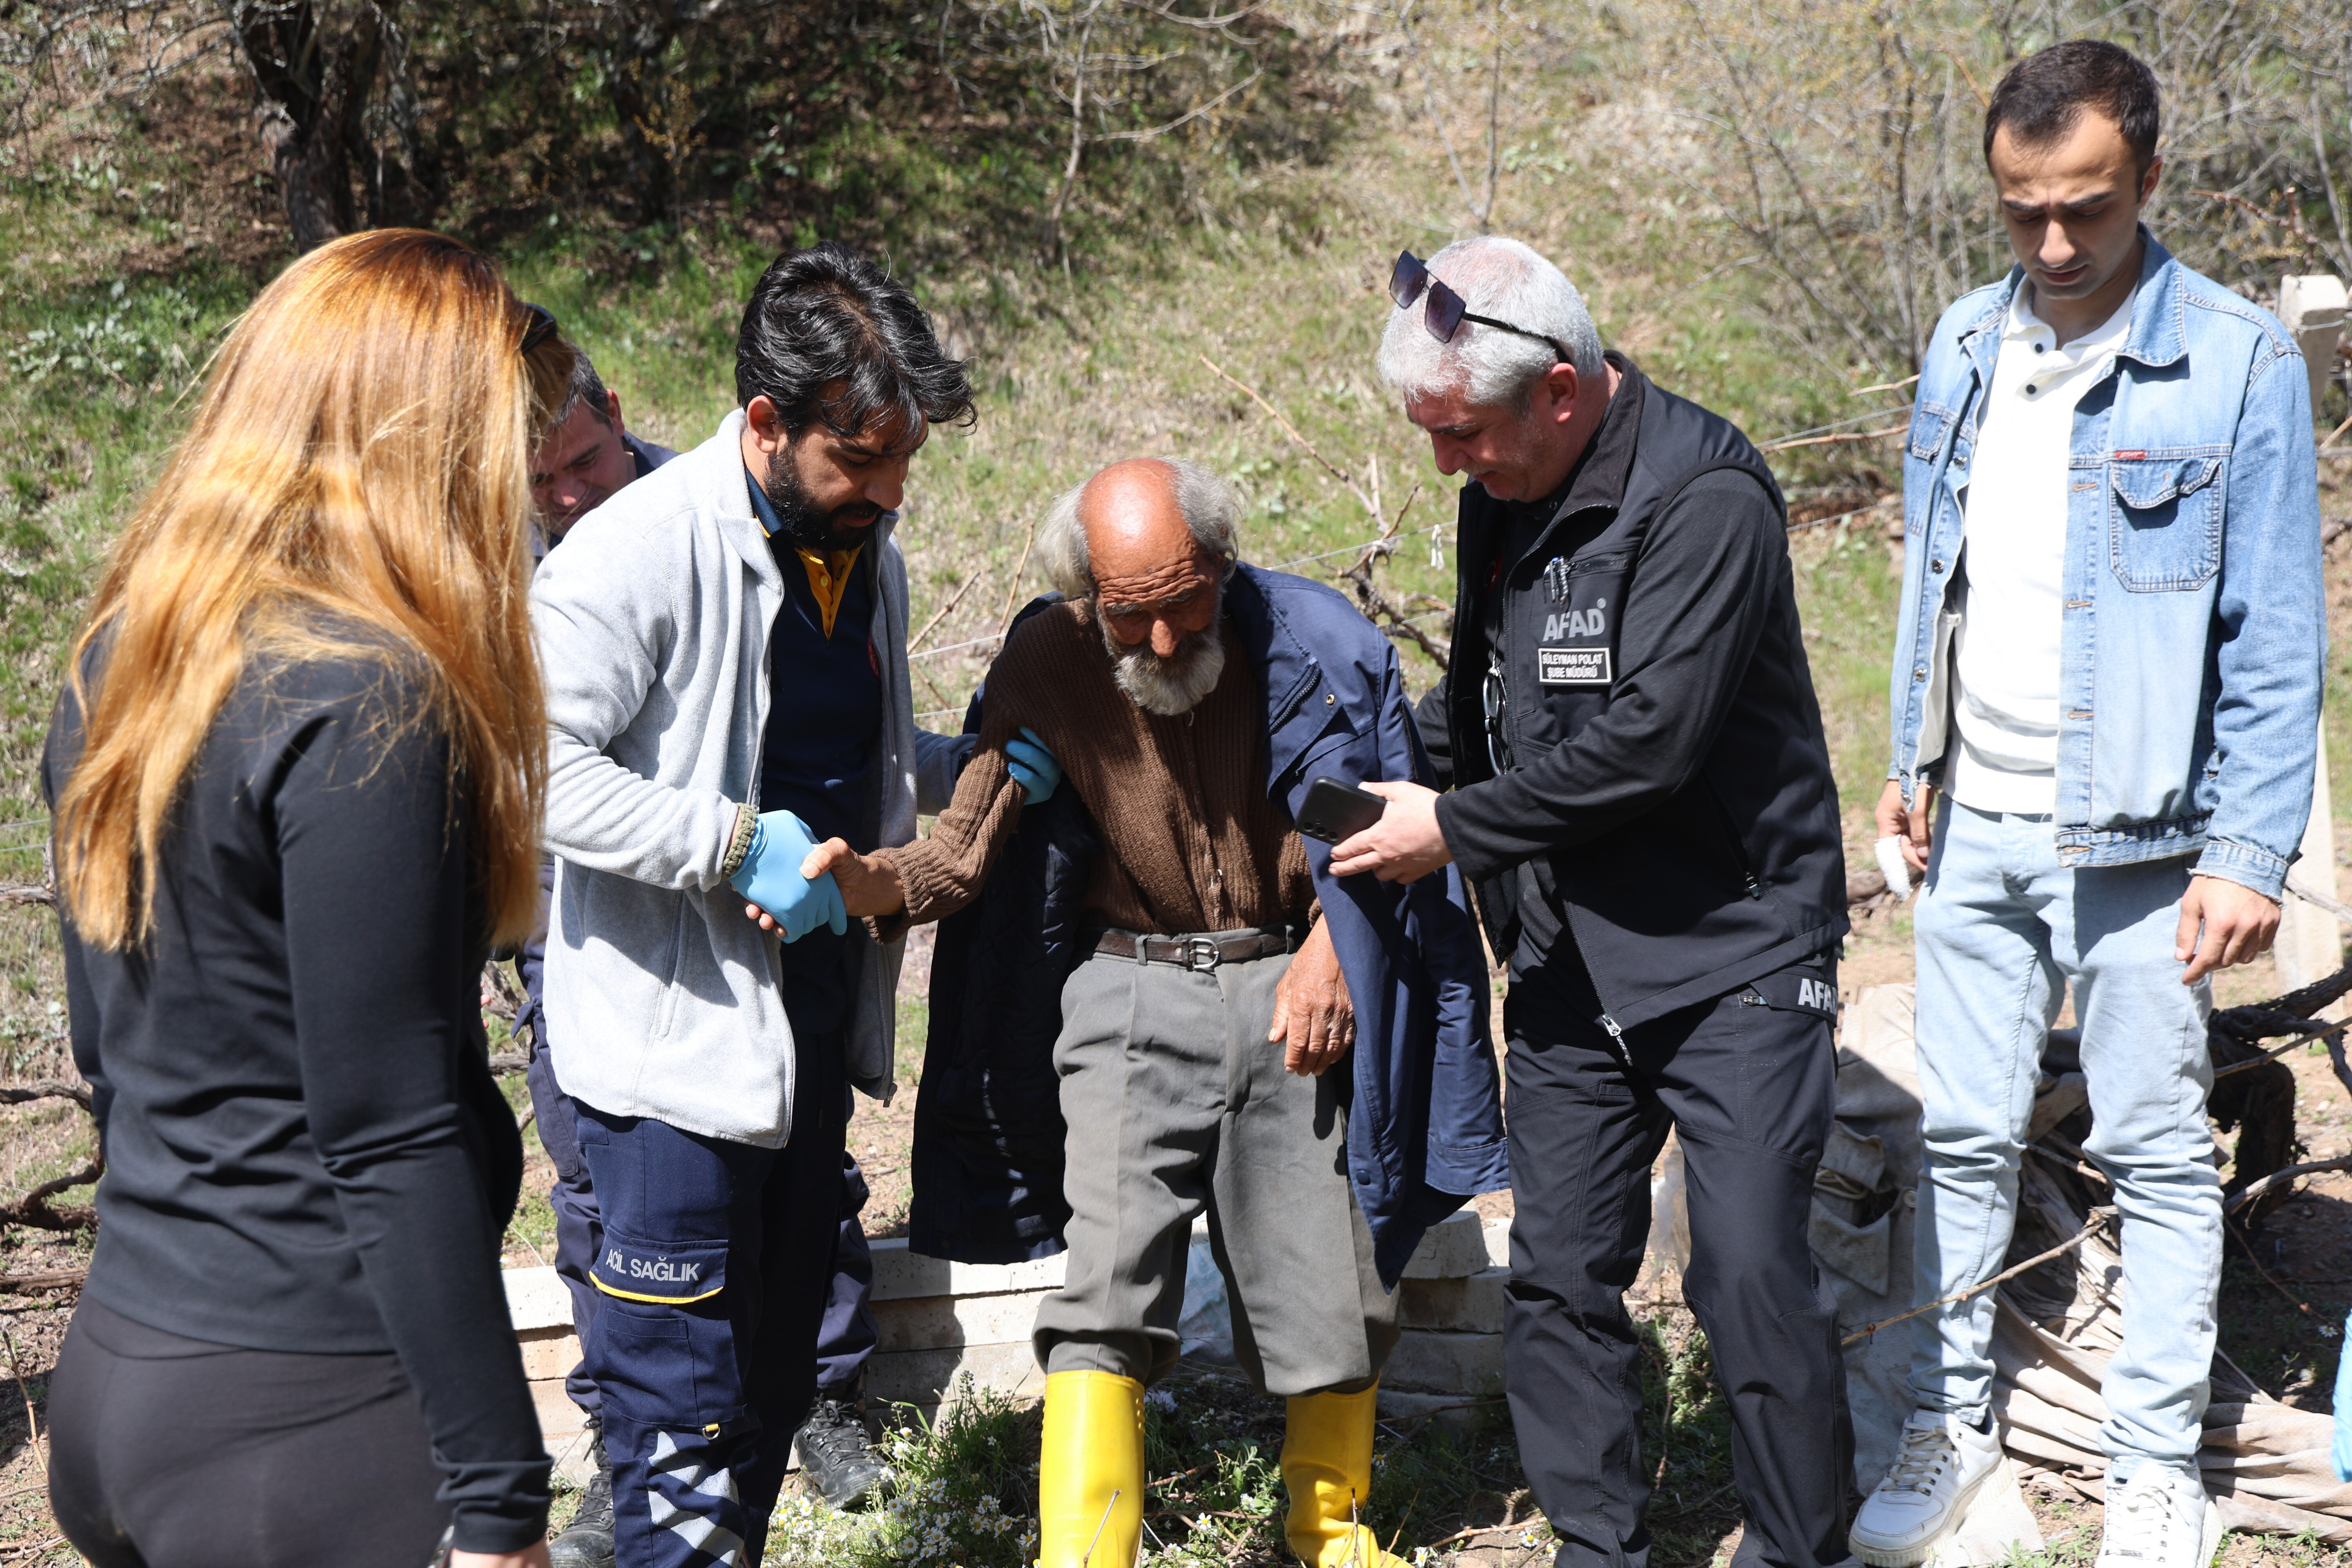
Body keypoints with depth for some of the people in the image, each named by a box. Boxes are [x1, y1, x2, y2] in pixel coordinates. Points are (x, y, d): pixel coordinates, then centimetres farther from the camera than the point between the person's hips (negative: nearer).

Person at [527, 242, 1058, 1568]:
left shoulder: (870, 555, 9)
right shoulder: (642, 548, -17)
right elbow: (539, 763, -24)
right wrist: (736, 846, -25)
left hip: (820, 1027, 8)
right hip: (678, 1040, -8)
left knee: (777, 1381, 19)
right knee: (683, 1410, -2)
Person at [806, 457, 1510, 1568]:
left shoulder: (1313, 643, -6)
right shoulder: (1047, 669, -6)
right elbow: (966, 849, -9)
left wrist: (1333, 943, -7)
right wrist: (873, 883, -29)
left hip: (1296, 989, 1)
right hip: (1135, 988, -1)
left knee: (1334, 1284, 7)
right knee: (1110, 1290, -15)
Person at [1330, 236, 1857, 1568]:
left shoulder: (1703, 498, -18)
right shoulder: (1506, 494, 8)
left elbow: (1648, 737, -25)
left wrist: (1457, 829, -15)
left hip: (1735, 958, -7)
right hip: (1569, 961, 7)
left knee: (1754, 1279, -8)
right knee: (1561, 1277, 8)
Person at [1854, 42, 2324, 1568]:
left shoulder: (2240, 363, -10)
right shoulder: (1966, 346, 6)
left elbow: (2275, 638, -10)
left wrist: (2251, 855, -13)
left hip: (2136, 838, -4)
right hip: (1973, 827, 4)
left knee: (2159, 1154, 6)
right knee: (1963, 1138, 11)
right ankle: (1953, 1424, 26)